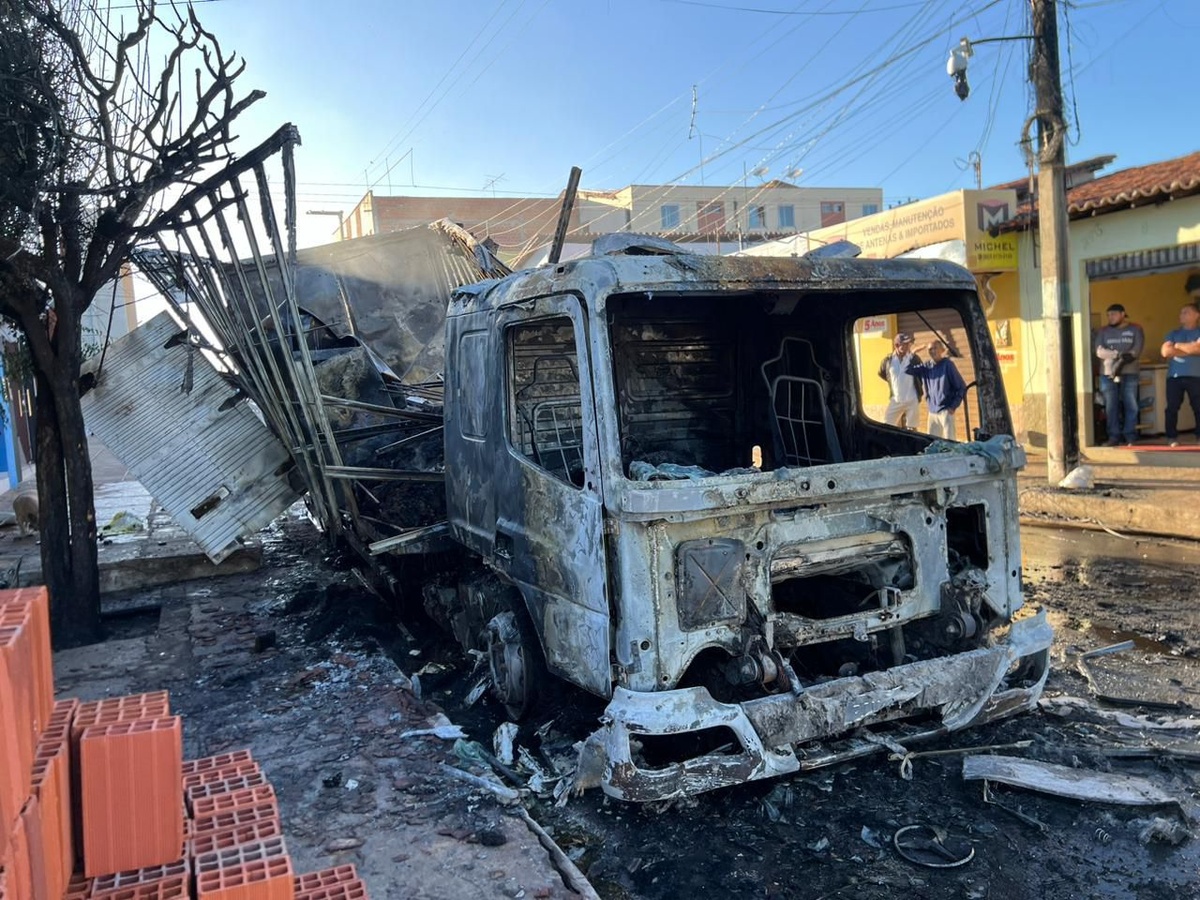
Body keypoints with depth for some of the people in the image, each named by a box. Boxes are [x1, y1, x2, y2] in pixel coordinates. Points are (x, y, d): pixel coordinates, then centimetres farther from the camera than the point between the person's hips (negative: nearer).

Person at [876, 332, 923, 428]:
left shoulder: (915, 359, -6)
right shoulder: (888, 360, -3)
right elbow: (881, 373, 15)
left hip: (912, 400, -2)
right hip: (895, 400, 2)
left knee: (911, 429, 6)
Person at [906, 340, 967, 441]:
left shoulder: (948, 364, -7)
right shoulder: (926, 366, 8)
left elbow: (961, 387, -6)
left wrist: (954, 406, -10)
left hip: (945, 410, -6)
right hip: (932, 411, 6)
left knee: (949, 440, -7)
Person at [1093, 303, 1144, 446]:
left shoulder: (1135, 329, 6)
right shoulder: (1103, 331, 10)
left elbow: (1136, 351, -6)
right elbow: (1099, 351, -4)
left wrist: (1122, 362, -19)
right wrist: (1118, 355, -17)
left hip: (1129, 373, -1)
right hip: (1107, 373, 1)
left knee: (1131, 406, -2)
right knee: (1111, 407, 0)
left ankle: (1130, 435, 5)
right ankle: (1114, 435, 4)